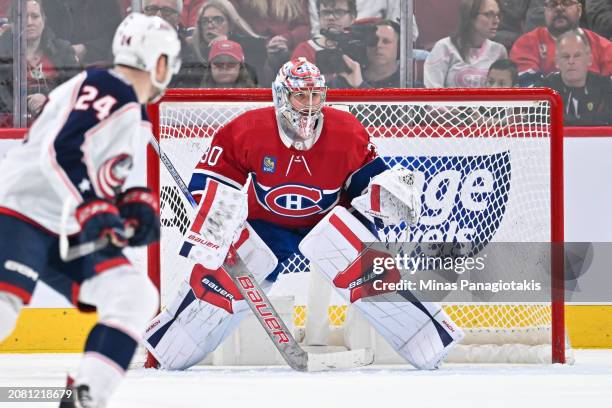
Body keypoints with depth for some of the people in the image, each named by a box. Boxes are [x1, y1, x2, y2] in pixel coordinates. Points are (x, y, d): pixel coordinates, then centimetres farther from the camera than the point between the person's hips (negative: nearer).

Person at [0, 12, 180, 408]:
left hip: (67, 234, 10)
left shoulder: (137, 120, 17)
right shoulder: (104, 89, -14)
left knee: (136, 296, -3)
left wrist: (136, 203, 8)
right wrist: (92, 210, -31)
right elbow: (60, 152, -26)